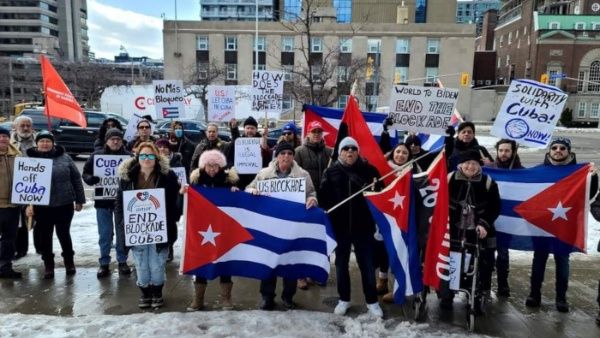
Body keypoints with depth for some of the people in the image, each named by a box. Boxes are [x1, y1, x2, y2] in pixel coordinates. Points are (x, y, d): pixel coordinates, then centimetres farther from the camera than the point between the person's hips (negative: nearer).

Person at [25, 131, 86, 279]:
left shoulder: (64, 157, 2)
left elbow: (76, 179, 4)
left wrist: (79, 200, 3)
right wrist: (27, 203, -13)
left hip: (64, 204, 0)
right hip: (41, 206, 1)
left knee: (63, 234, 9)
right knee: (45, 236, 9)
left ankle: (69, 262, 27)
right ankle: (48, 265, 24)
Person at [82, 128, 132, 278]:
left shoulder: (128, 156, -1)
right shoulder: (97, 155, 3)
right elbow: (85, 173, 5)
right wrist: (91, 179, -17)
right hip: (103, 200, 1)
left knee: (122, 232, 9)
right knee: (104, 234, 7)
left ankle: (122, 261, 22)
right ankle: (104, 263, 18)